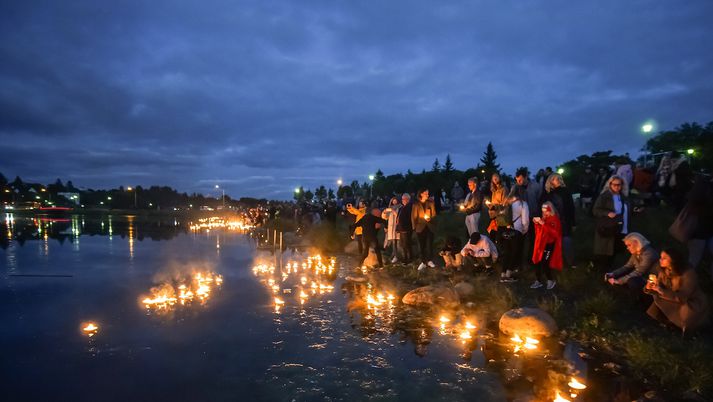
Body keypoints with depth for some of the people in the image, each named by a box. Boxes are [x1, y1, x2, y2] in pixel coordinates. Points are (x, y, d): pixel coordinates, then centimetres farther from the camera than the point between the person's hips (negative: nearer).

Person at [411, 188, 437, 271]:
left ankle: (430, 261, 16)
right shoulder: (416, 204, 0)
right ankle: (423, 262, 11)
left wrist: (430, 218, -13)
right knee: (422, 245, 3)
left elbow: (434, 214, 8)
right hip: (420, 227, -1)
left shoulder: (430, 203, 4)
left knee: (430, 244, 2)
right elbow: (413, 216, 1)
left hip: (430, 226, 1)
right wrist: (414, 227, -2)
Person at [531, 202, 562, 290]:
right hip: (541, 244, 6)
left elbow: (555, 233, -23)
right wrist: (537, 223, -3)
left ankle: (551, 280, 11)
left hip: (550, 245, -6)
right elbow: (538, 232, 15)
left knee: (544, 264, -12)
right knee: (537, 262, 2)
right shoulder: (544, 218, 10)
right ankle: (539, 281, 17)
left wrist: (544, 224, -28)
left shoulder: (555, 220, -9)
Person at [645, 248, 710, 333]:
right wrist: (649, 288, -29)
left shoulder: (689, 273, -27)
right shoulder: (664, 271, -7)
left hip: (694, 304, -6)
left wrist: (660, 289, -43)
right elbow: (657, 291, -5)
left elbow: (682, 297, -33)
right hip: (676, 302, 6)